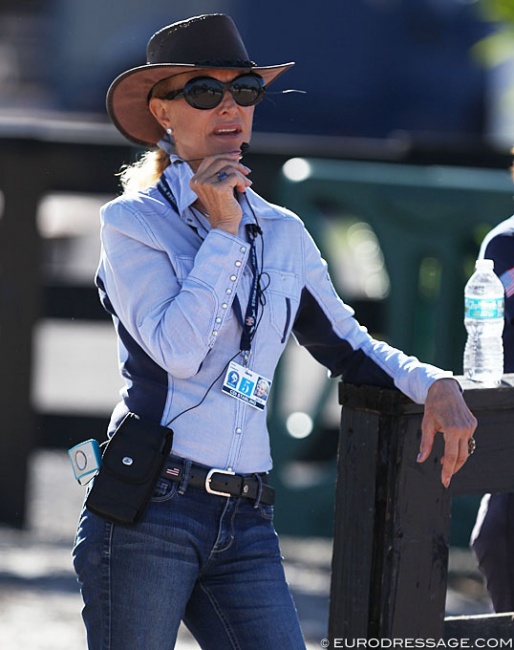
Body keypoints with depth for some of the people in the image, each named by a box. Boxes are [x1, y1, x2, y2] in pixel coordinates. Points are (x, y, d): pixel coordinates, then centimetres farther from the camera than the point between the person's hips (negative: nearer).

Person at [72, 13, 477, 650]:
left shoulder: (282, 233, 15)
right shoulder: (132, 221, 1)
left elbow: (346, 344, 25)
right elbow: (177, 348, -13)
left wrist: (433, 383, 8)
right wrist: (222, 231, -7)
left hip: (246, 526, 4)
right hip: (147, 514, -4)